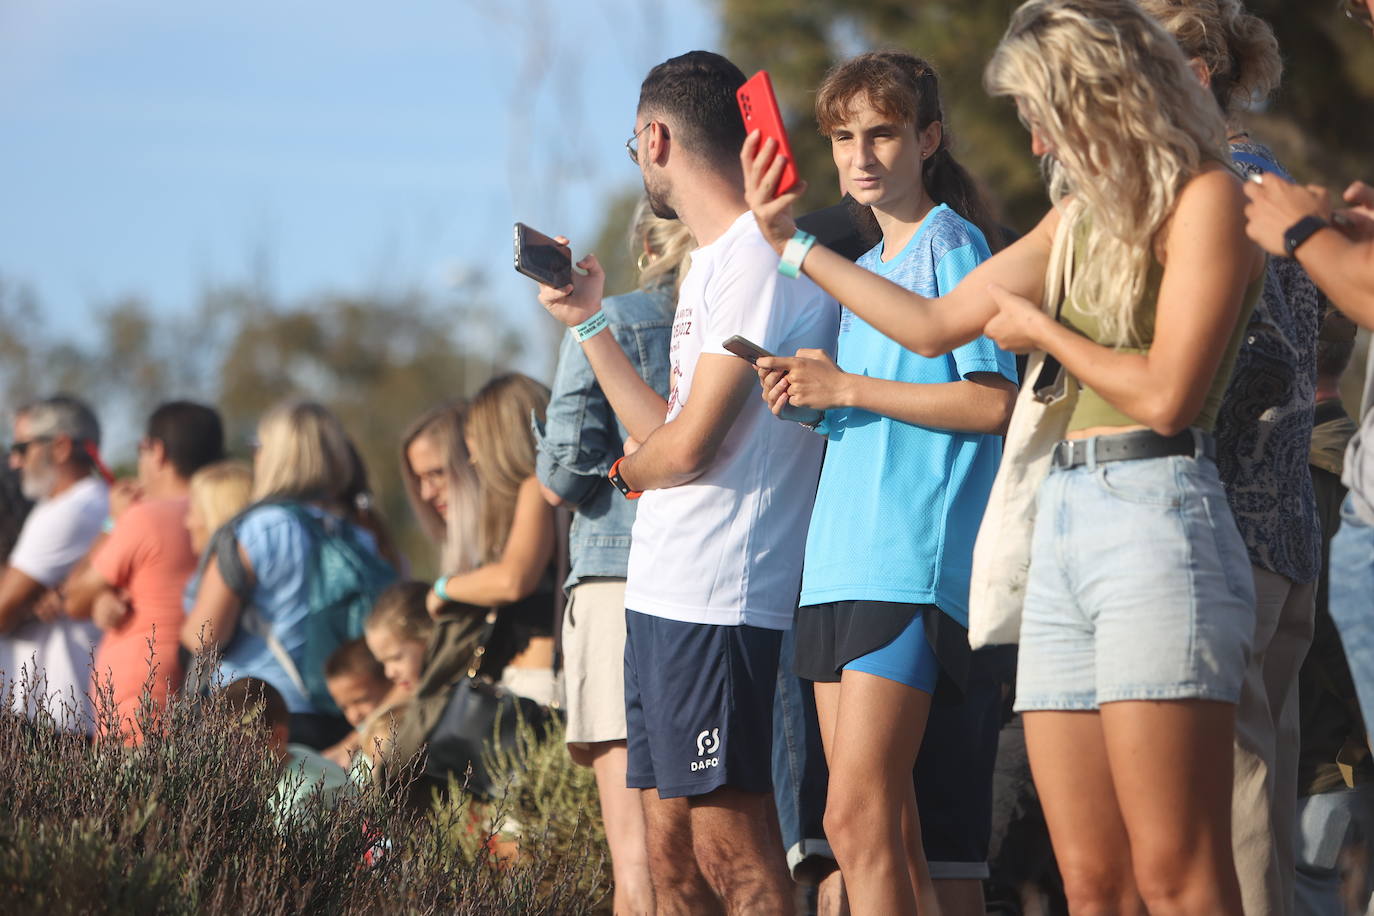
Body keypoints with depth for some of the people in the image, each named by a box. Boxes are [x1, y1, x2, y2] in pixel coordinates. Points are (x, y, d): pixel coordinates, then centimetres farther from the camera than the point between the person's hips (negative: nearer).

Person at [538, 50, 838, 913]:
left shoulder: (758, 258, -12)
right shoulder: (717, 261, 20)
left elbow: (687, 448, -15)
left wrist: (626, 467, 6)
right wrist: (592, 319, 21)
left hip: (720, 602, -10)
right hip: (664, 595, 10)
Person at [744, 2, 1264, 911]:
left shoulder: (1204, 197, -2)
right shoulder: (1078, 220, 22)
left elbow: (1167, 394, -11)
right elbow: (933, 324, 29)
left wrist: (1039, 328, 4)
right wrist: (792, 241, 32)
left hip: (1158, 524, -8)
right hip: (1063, 529, 8)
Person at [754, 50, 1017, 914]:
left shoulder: (950, 247, -3)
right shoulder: (862, 270, 22)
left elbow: (994, 401, -13)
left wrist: (847, 389, -10)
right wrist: (810, 398, 6)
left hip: (913, 560, -9)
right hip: (840, 556, 9)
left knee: (858, 818, -15)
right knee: (884, 826, 5)